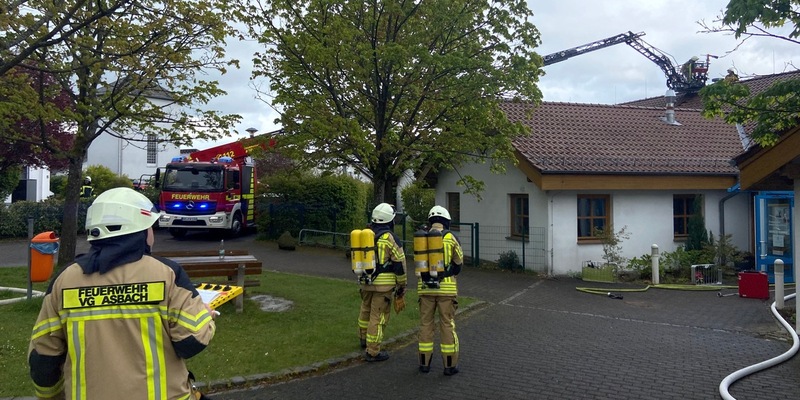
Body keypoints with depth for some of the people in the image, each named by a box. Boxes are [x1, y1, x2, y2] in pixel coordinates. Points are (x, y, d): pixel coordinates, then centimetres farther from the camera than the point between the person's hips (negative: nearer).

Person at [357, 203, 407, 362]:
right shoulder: (390, 238, -13)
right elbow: (399, 263, -11)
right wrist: (402, 285, 0)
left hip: (365, 281, 7)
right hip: (383, 283, -7)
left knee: (366, 310, 25)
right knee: (378, 316, 1)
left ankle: (364, 339, 45)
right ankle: (373, 352, 7)